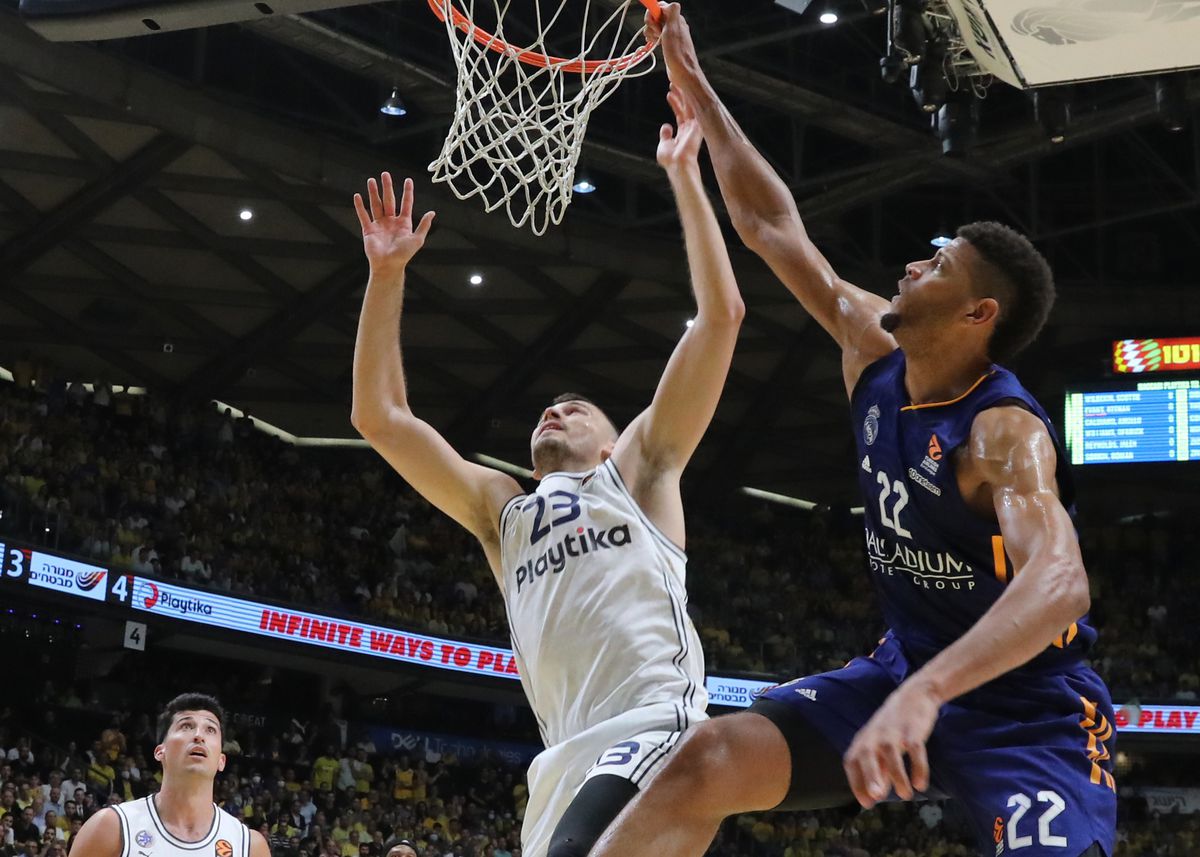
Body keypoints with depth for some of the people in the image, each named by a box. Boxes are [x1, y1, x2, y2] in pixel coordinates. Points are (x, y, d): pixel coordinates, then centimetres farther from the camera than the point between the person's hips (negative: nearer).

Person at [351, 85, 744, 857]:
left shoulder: (638, 468, 17)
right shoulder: (501, 511, 28)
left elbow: (721, 314, 9)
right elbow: (380, 417, 23)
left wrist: (684, 175, 10)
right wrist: (388, 277, 19)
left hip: (655, 731, -6)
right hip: (569, 758, 7)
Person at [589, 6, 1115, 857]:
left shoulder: (1005, 431, -23)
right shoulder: (876, 357, 0)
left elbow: (1059, 581, -41)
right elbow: (774, 228, 8)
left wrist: (926, 691, -57)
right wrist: (698, 92, 9)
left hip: (1027, 706, -6)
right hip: (910, 670, 7)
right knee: (708, 761, -10)